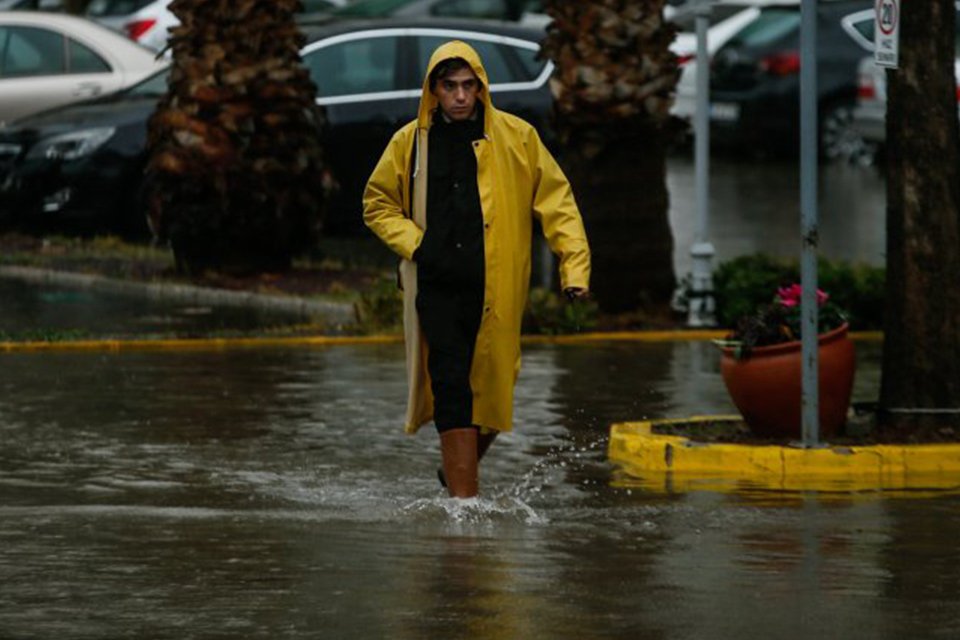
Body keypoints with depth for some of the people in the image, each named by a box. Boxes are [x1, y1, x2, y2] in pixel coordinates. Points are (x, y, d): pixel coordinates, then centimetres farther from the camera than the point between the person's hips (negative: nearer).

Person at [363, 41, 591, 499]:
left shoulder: (516, 138, 3)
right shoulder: (410, 143, 7)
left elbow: (556, 201, 4)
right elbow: (377, 203, 18)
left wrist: (575, 265, -6)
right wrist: (411, 242, 0)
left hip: (497, 289, 1)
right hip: (437, 285, -1)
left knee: (493, 389, 8)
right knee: (451, 386, -13)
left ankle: (457, 470, 34)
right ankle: (464, 499, -15)